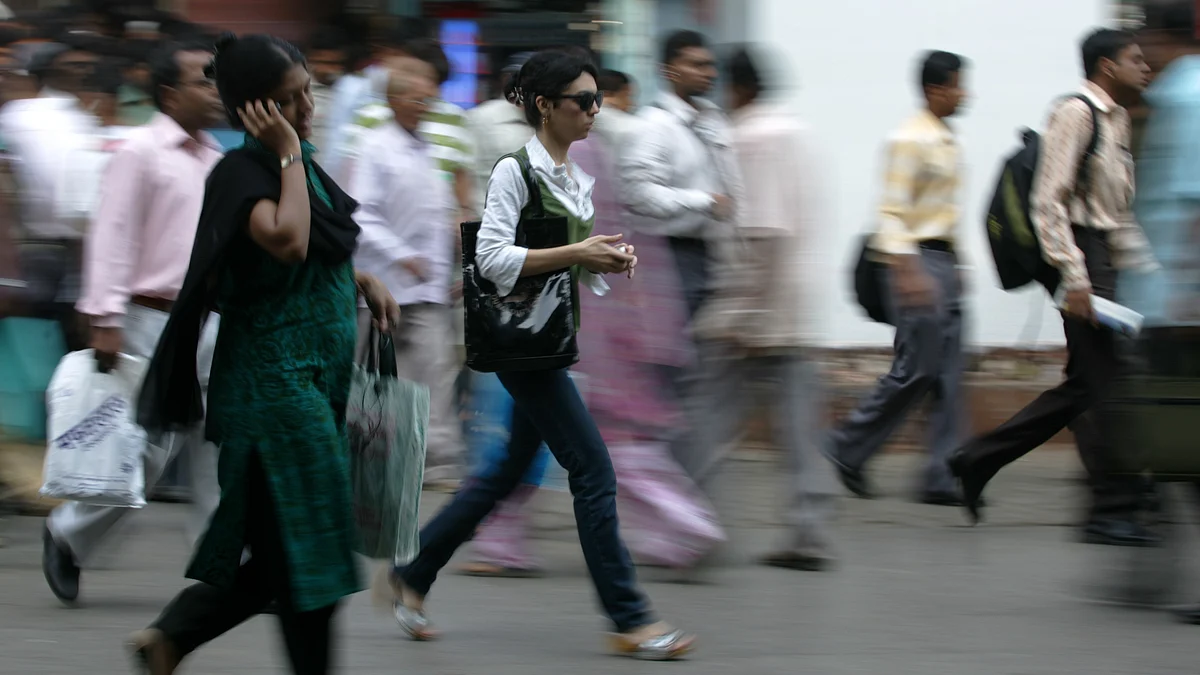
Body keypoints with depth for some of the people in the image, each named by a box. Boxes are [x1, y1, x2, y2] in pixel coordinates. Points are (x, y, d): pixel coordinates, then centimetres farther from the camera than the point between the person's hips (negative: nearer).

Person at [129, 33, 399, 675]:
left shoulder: (297, 163, 13)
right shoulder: (241, 173, -14)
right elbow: (287, 241, -32)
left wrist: (363, 282, 9)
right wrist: (288, 155, -22)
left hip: (316, 377, 9)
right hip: (273, 378, -9)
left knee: (285, 549, 11)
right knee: (303, 548, -5)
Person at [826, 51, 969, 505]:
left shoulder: (947, 141, 16)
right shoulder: (910, 140, -12)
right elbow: (892, 210, -17)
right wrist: (907, 272, -24)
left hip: (945, 262, 9)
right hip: (917, 262, -9)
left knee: (948, 374, 4)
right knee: (916, 369, -8)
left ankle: (943, 480, 3)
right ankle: (848, 449, 6)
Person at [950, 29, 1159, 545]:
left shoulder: (1115, 120, 18)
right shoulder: (1075, 115, -11)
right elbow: (1048, 202, -17)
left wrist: (1146, 269, 19)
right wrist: (1074, 278, -22)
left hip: (1105, 261, 10)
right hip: (1081, 257, -10)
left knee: (1085, 385, 11)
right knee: (1106, 385, -7)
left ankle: (978, 460, 19)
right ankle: (1114, 511, -3)